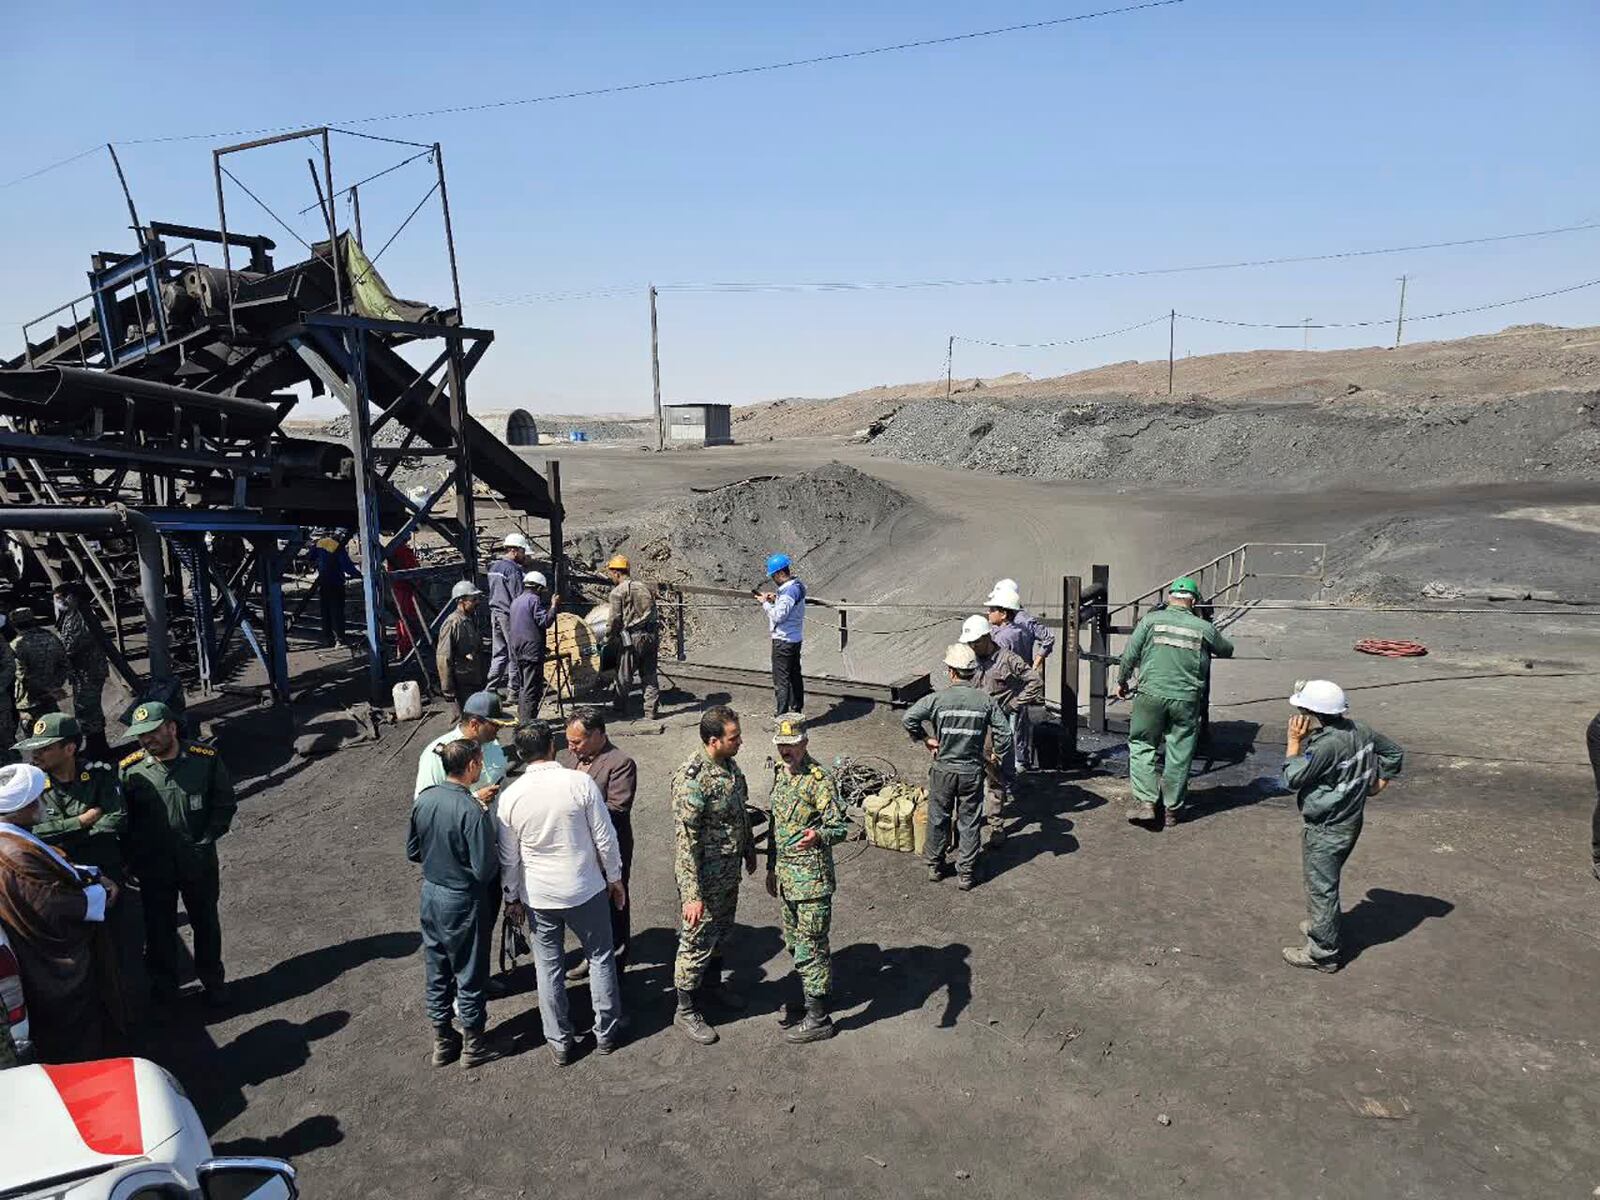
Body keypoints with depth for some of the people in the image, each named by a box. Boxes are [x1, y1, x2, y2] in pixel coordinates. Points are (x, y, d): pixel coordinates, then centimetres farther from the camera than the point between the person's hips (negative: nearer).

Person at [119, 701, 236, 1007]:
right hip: (153, 865, 1)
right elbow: (123, 819, 0)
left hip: (199, 861, 0)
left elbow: (225, 804, -3)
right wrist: (132, 859, -6)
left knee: (206, 923, 16)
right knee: (159, 927, 16)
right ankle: (163, 986, 37)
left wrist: (205, 841, -10)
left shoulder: (205, 759, -13)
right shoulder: (130, 769, -11)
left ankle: (213, 981, 36)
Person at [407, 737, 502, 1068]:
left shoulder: (422, 799, -6)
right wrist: (495, 851, -4)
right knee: (470, 975, 12)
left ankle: (442, 1041, 36)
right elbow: (484, 870, -23)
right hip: (463, 901, -6)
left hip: (430, 893, 6)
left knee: (437, 972, 20)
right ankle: (473, 1045, 29)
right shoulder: (474, 812, -27)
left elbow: (413, 852, 5)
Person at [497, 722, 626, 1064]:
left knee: (548, 966, 16)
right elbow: (605, 838, -10)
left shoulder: (510, 796, -10)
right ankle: (606, 1032, 29)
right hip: (586, 890, -1)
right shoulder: (581, 783, -16)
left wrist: (512, 897, 14)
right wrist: (615, 879, 4)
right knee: (600, 958, 17)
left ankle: (559, 1042, 27)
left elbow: (508, 857, -1)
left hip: (538, 896, 1)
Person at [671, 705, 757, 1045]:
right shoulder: (691, 780, -30)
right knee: (697, 942, 8)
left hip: (729, 872, 8)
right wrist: (692, 895, -26)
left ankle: (712, 984, 48)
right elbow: (685, 842, -28)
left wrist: (749, 851, 21)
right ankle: (685, 1010, 27)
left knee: (721, 932, 25)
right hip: (704, 877, -8)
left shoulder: (729, 765, -3)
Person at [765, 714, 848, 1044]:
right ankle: (806, 999, 39)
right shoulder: (780, 775, 8)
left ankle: (818, 1018, 13)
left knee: (811, 948, 0)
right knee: (794, 943, 21)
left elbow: (840, 827, -22)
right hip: (787, 876, 8)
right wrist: (772, 868, 21)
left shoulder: (819, 781, -19)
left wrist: (819, 835, -44)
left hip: (812, 878, -8)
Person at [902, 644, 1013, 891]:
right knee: (969, 823, 11)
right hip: (972, 771, 1)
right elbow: (1004, 732, -8)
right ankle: (966, 874, 17)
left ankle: (935, 867, 29)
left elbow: (908, 718, -16)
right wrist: (996, 755, 8)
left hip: (943, 770, 0)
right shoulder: (986, 701, -7)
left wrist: (924, 739, -2)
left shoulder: (938, 698, -11)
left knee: (938, 819, 15)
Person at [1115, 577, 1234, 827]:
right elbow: (1227, 651, 20)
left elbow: (1129, 656, -1)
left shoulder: (1152, 620, 0)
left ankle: (1145, 802, 4)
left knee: (1142, 746, 12)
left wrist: (1122, 682, 14)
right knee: (1179, 754, 10)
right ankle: (1173, 809, 19)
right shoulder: (1204, 628, 3)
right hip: (1187, 700, 1)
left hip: (1151, 695, -1)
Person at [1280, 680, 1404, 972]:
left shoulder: (1326, 745, -30)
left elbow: (1293, 779, -21)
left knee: (1321, 888, 4)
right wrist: (1379, 783, 10)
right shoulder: (1358, 730, -3)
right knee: (1323, 881, 27)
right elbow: (1395, 753, 10)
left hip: (1326, 831, -9)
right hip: (1349, 821, 9)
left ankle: (1322, 953, 15)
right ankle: (1320, 924, 45)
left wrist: (1294, 741, -16)